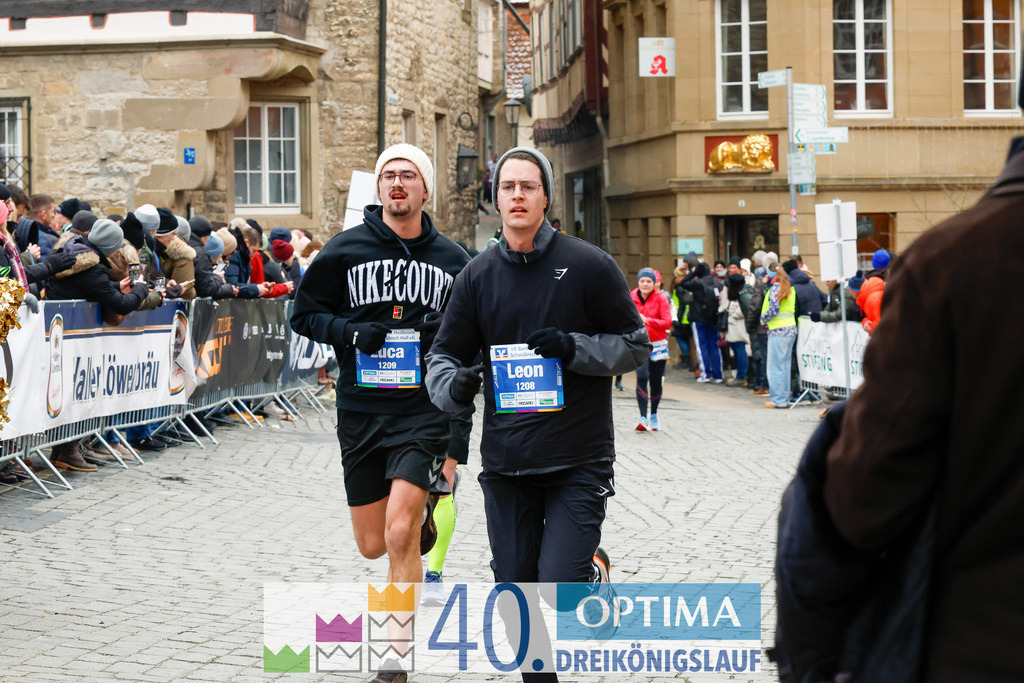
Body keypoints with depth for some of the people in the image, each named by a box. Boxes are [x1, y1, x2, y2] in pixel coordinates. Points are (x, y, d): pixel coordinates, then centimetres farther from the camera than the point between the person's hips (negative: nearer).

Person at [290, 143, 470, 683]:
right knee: (373, 545, 11)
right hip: (361, 410, 2)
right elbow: (304, 313, 6)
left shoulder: (452, 259, 4)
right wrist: (352, 332, -12)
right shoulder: (346, 249, 1)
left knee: (400, 536, -15)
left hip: (424, 410, -2)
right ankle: (421, 509, 48)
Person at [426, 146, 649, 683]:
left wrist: (574, 349, -16)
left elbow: (635, 346, 1)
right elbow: (445, 352, 11)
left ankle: (594, 568, 24)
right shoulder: (478, 275, 6)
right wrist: (454, 385, -13)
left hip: (578, 462, -3)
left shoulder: (589, 266, -3)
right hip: (505, 464, 3)